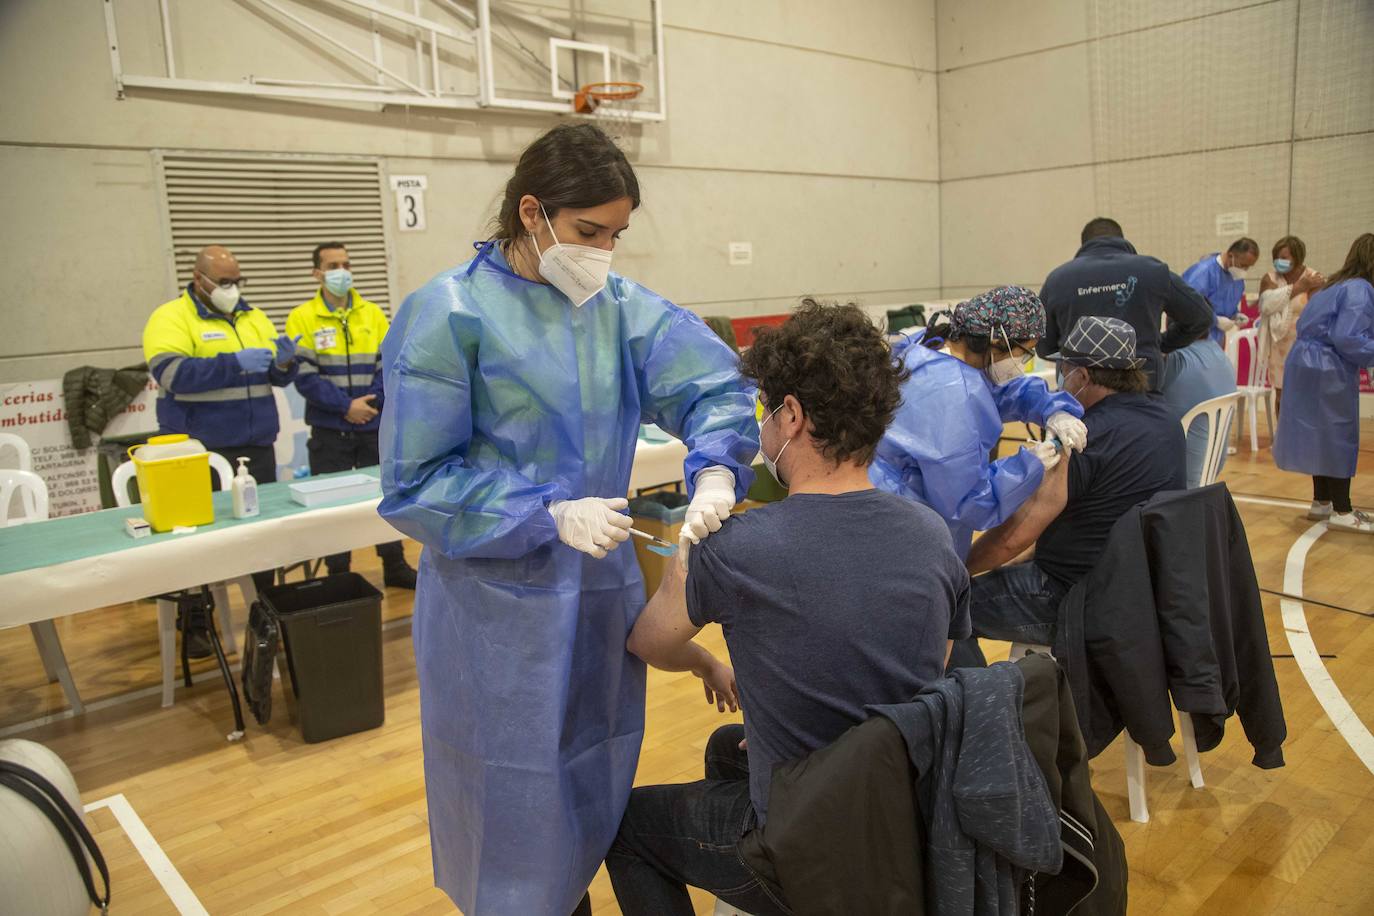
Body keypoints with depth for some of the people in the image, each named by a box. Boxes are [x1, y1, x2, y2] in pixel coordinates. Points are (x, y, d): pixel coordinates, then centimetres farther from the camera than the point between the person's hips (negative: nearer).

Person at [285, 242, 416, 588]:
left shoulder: (373, 313, 6)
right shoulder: (301, 318, -3)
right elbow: (304, 376, -10)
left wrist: (372, 402, -14)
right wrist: (346, 406, -17)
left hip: (374, 426, 3)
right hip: (330, 430, -2)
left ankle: (395, 566, 23)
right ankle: (338, 575, 18)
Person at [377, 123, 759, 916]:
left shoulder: (620, 305, 1)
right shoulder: (448, 314, -14)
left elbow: (714, 385, -4)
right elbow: (417, 482, -13)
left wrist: (715, 469, -25)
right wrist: (550, 517, -22)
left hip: (602, 590, 5)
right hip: (502, 606, -5)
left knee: (596, 777, 21)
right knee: (518, 796, 10)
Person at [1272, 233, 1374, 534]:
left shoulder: (1335, 286, 15)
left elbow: (1307, 326, 17)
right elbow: (1348, 338, -23)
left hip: (1307, 363, 9)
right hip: (1329, 372, -9)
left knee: (1322, 434, 16)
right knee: (1339, 436, -1)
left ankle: (1322, 501, 24)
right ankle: (1341, 512, 5)